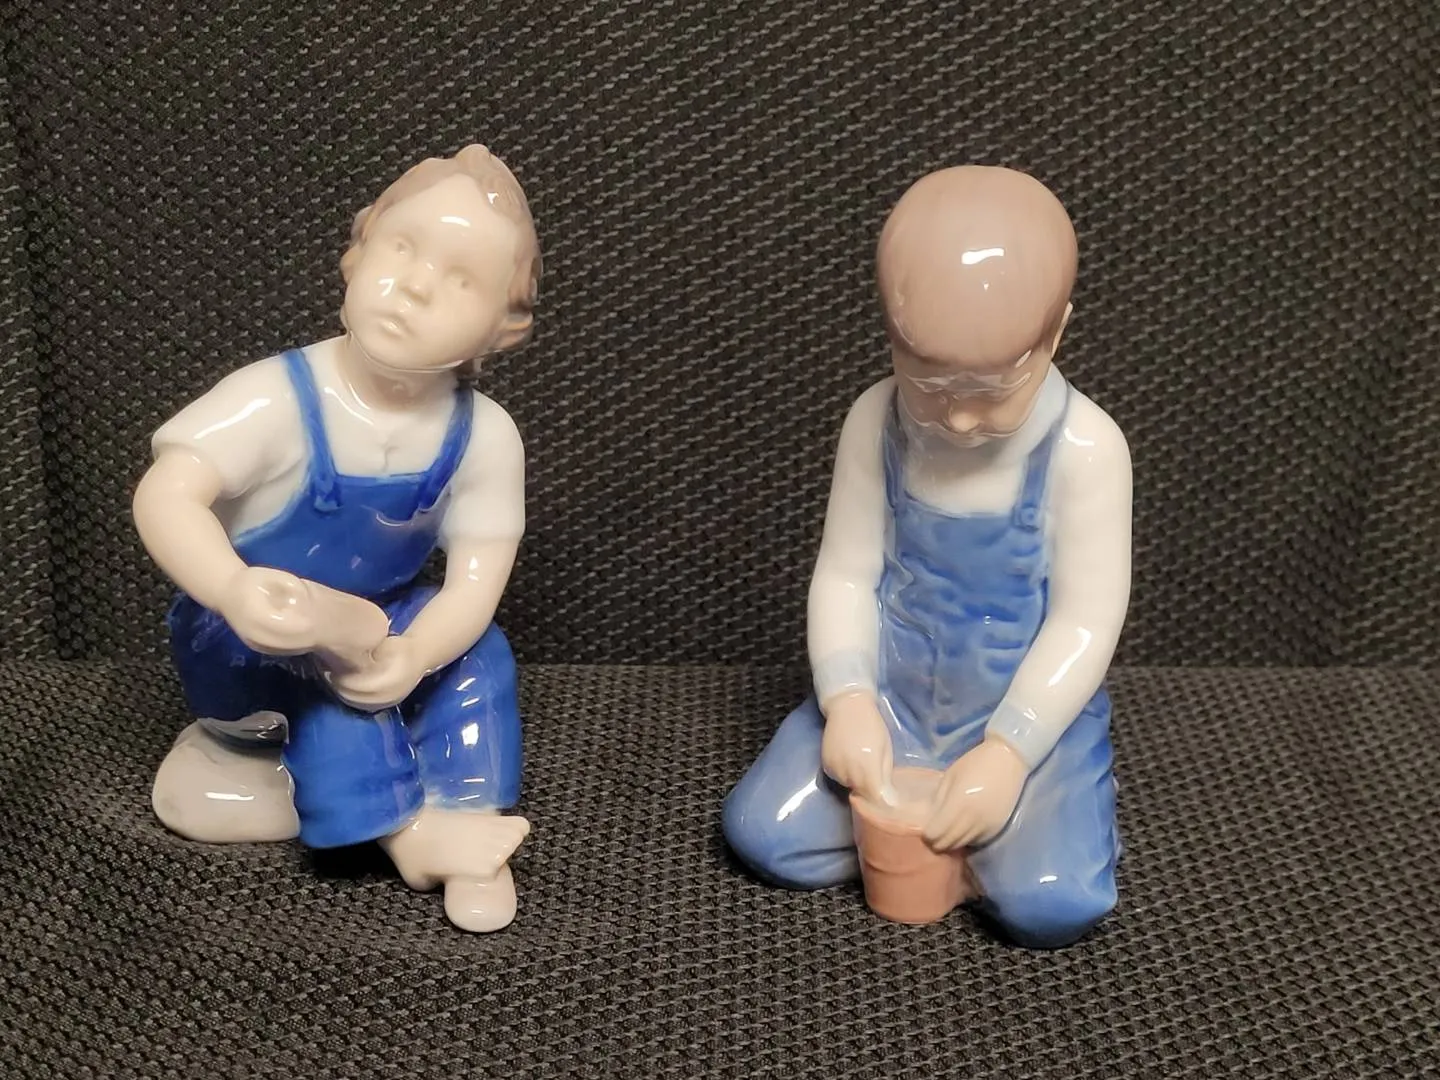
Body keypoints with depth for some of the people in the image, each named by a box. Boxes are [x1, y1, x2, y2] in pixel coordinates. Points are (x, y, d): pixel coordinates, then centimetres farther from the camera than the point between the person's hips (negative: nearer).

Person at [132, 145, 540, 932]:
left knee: (479, 655, -18)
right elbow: (165, 494, -37)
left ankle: (468, 812, -12)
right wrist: (232, 592, -55)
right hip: (245, 636, -3)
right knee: (326, 666, -31)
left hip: (380, 616, 4)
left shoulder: (484, 437, -20)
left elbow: (478, 577, -20)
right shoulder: (278, 400, -30)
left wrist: (413, 655, -40)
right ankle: (405, 828, -23)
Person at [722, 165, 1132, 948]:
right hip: (892, 700, 3)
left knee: (1052, 902, -24)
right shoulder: (875, 427, -10)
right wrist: (848, 701, -21)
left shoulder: (1084, 449, -18)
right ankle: (930, 817, 7)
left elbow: (1086, 619, -16)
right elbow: (845, 574, -5)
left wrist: (1007, 751, -24)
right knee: (760, 831, -10)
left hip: (1029, 716, -3)